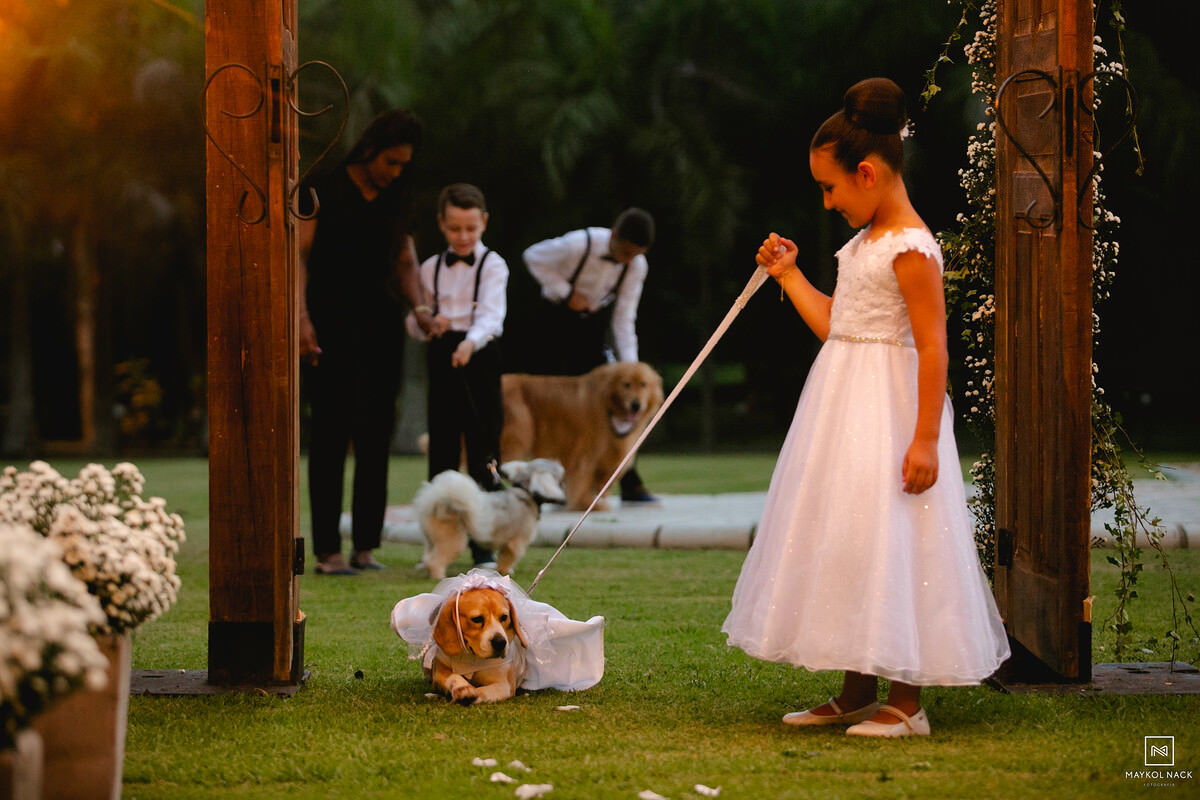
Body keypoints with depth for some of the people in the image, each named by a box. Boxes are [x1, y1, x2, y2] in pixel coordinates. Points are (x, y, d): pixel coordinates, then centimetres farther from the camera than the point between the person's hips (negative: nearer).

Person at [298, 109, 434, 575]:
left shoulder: (397, 201, 12)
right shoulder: (324, 192, -3)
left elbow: (405, 260, 15)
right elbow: (299, 255, -7)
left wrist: (418, 307, -3)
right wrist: (302, 317, -17)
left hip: (380, 324, 5)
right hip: (330, 324, -5)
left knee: (376, 433, 3)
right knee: (330, 433, -6)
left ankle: (366, 545, 8)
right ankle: (327, 550, -5)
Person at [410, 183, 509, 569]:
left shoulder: (492, 265, -2)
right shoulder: (430, 269, 12)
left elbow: (491, 314, -17)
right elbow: (414, 320, 15)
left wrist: (471, 342, -35)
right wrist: (428, 323, -8)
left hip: (479, 359, -4)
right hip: (442, 359, 4)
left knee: (483, 451, -4)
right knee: (442, 449, 6)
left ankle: (485, 542, 1)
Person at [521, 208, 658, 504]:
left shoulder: (637, 265, -15)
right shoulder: (579, 244, -29)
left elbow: (624, 318, -10)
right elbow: (534, 256, -14)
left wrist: (630, 366, -19)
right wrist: (566, 293, -20)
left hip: (593, 323, 4)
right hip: (556, 318, -4)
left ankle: (630, 483, 2)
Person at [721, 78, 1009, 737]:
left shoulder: (911, 248, -16)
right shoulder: (863, 242, 13)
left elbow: (933, 348, -20)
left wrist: (926, 438, -24)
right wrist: (788, 274, 22)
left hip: (888, 406, -10)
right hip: (841, 400, 10)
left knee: (888, 542, -7)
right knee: (843, 542, 11)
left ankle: (905, 703, 1)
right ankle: (856, 695, 19)